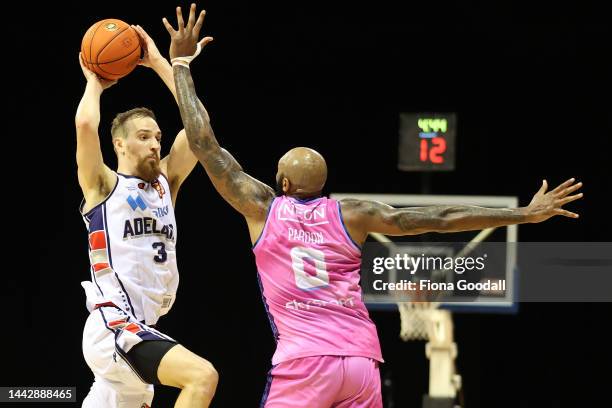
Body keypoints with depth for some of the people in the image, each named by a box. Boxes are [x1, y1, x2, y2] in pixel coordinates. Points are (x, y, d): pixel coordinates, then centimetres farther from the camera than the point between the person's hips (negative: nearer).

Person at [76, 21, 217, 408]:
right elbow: (85, 124, -16)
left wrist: (160, 64, 14)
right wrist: (95, 83, 4)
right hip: (113, 328, -8)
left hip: (141, 333, 8)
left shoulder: (166, 181, 18)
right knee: (202, 375, -27)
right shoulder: (102, 184, 1)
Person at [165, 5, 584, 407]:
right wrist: (525, 214, 12)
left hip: (303, 360, -3)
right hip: (362, 360, 4)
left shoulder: (263, 208, 7)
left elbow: (204, 144, 10)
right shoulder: (352, 215, 12)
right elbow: (439, 219, 8)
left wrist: (181, 66, 18)